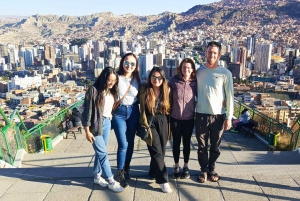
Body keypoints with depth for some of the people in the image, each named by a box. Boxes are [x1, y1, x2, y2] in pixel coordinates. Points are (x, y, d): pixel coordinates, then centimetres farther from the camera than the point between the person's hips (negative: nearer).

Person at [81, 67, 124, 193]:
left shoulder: (111, 91, 5)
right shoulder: (93, 90, -14)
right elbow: (87, 111, -13)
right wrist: (87, 131, -13)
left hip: (107, 123, 6)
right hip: (96, 124, -6)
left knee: (100, 152, 14)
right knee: (103, 153, -1)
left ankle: (97, 176, 30)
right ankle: (111, 181, 9)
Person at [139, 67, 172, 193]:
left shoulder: (167, 90, 4)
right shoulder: (144, 90, -3)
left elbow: (169, 109, 10)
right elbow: (142, 109, 2)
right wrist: (145, 125, -1)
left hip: (163, 122, 3)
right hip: (150, 122, -3)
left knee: (162, 151, 10)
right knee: (157, 152, -6)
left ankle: (153, 172, 33)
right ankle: (163, 180, 2)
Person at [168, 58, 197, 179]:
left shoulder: (195, 82, -4)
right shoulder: (173, 80, -7)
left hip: (189, 119, 0)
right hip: (175, 118, 0)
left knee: (186, 143, 13)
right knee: (176, 142, 12)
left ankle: (186, 166, 29)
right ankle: (176, 166, 29)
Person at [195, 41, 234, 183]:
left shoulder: (225, 73, -3)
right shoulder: (198, 71, 3)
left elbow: (230, 96, -2)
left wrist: (229, 117, -5)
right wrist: (193, 111, 1)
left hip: (219, 115, -1)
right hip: (201, 115, 1)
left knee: (215, 146, 13)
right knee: (202, 146, 10)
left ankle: (212, 169, 32)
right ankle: (204, 170, 27)